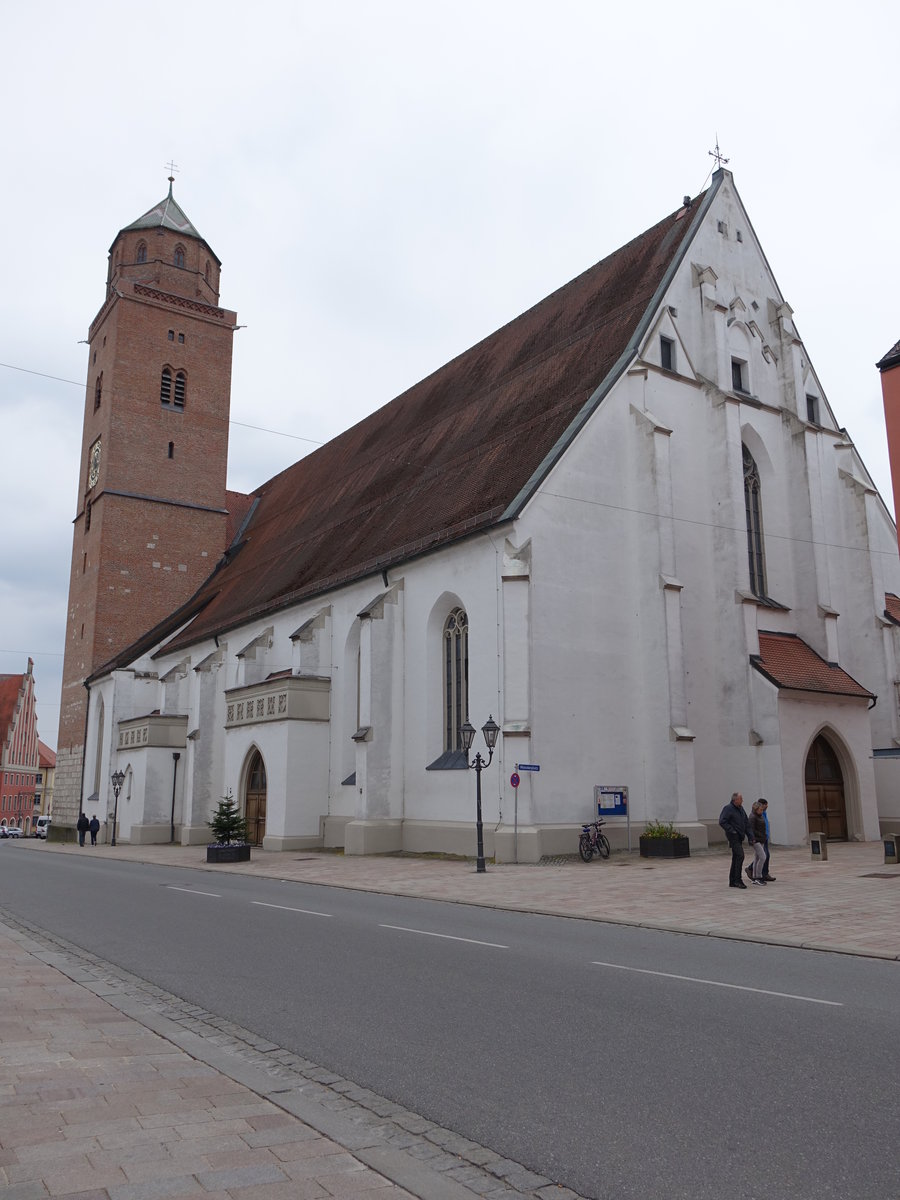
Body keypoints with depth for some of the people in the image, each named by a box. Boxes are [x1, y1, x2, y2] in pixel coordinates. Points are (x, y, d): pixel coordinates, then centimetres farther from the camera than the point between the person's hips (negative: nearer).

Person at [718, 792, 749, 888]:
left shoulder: (741, 808, 14)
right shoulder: (728, 808, -12)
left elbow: (745, 822, 23)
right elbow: (722, 821, -18)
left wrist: (748, 833, 13)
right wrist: (731, 831, -20)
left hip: (739, 837, 9)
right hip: (733, 837, -9)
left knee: (735, 858, 10)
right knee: (740, 856, -16)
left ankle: (732, 881, 16)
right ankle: (737, 879, -12)